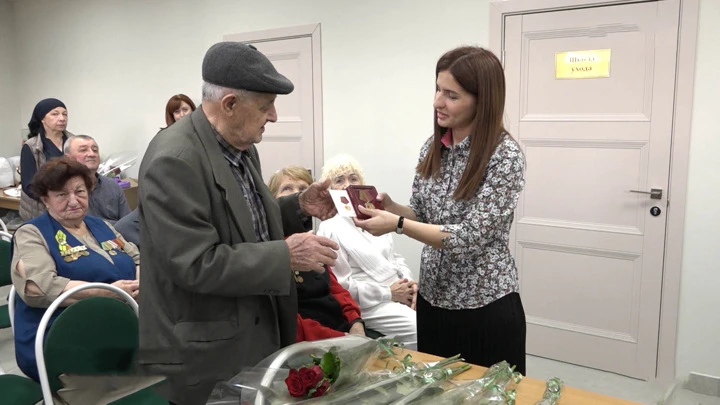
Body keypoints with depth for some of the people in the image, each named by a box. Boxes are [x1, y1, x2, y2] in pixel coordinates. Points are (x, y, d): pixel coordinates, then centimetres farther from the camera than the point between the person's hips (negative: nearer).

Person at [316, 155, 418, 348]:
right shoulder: (330, 229, -7)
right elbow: (341, 285, -12)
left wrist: (410, 283, -2)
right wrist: (388, 293, -14)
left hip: (402, 295, 7)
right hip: (372, 305, -7)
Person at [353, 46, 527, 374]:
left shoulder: (505, 155, -18)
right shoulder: (432, 148, 1)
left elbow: (470, 237, -23)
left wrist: (396, 224, -26)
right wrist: (391, 207, -10)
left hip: (487, 309, -6)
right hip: (432, 301, 6)